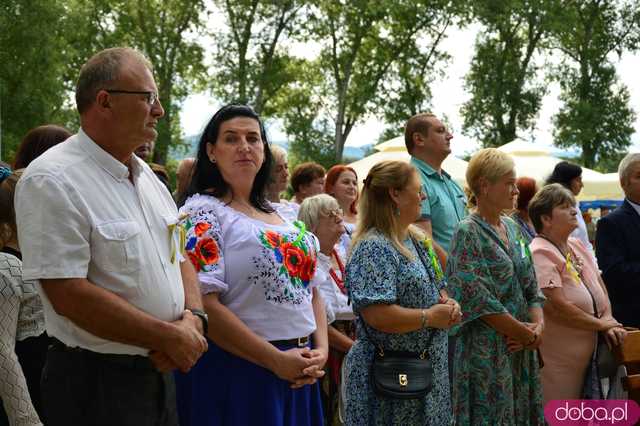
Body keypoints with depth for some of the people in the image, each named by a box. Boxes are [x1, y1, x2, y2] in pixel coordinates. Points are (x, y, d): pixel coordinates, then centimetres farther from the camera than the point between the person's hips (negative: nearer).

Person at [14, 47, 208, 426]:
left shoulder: (148, 178, 11)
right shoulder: (52, 181, -17)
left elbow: (181, 258, 15)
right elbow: (69, 296, -23)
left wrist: (193, 320, -7)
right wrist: (171, 337, -18)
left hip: (160, 371, 8)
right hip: (96, 385, -8)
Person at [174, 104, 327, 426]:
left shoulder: (283, 215, 14)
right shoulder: (201, 212, -9)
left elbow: (310, 288, 17)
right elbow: (201, 305, -18)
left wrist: (321, 351, 0)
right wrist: (277, 360, -18)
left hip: (298, 372, 7)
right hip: (235, 372, -7)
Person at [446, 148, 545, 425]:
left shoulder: (512, 228, 12)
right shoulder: (468, 233, -11)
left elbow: (531, 288, 12)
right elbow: (480, 301, -18)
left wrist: (538, 326, -6)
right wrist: (527, 334, -12)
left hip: (521, 351, 7)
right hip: (486, 352, -7)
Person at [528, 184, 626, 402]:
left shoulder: (578, 247, 12)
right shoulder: (541, 253, -17)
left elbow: (600, 287, 15)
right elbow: (557, 307, -23)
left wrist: (609, 320, -4)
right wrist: (602, 324, -12)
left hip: (586, 354, 8)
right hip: (557, 358, -8)